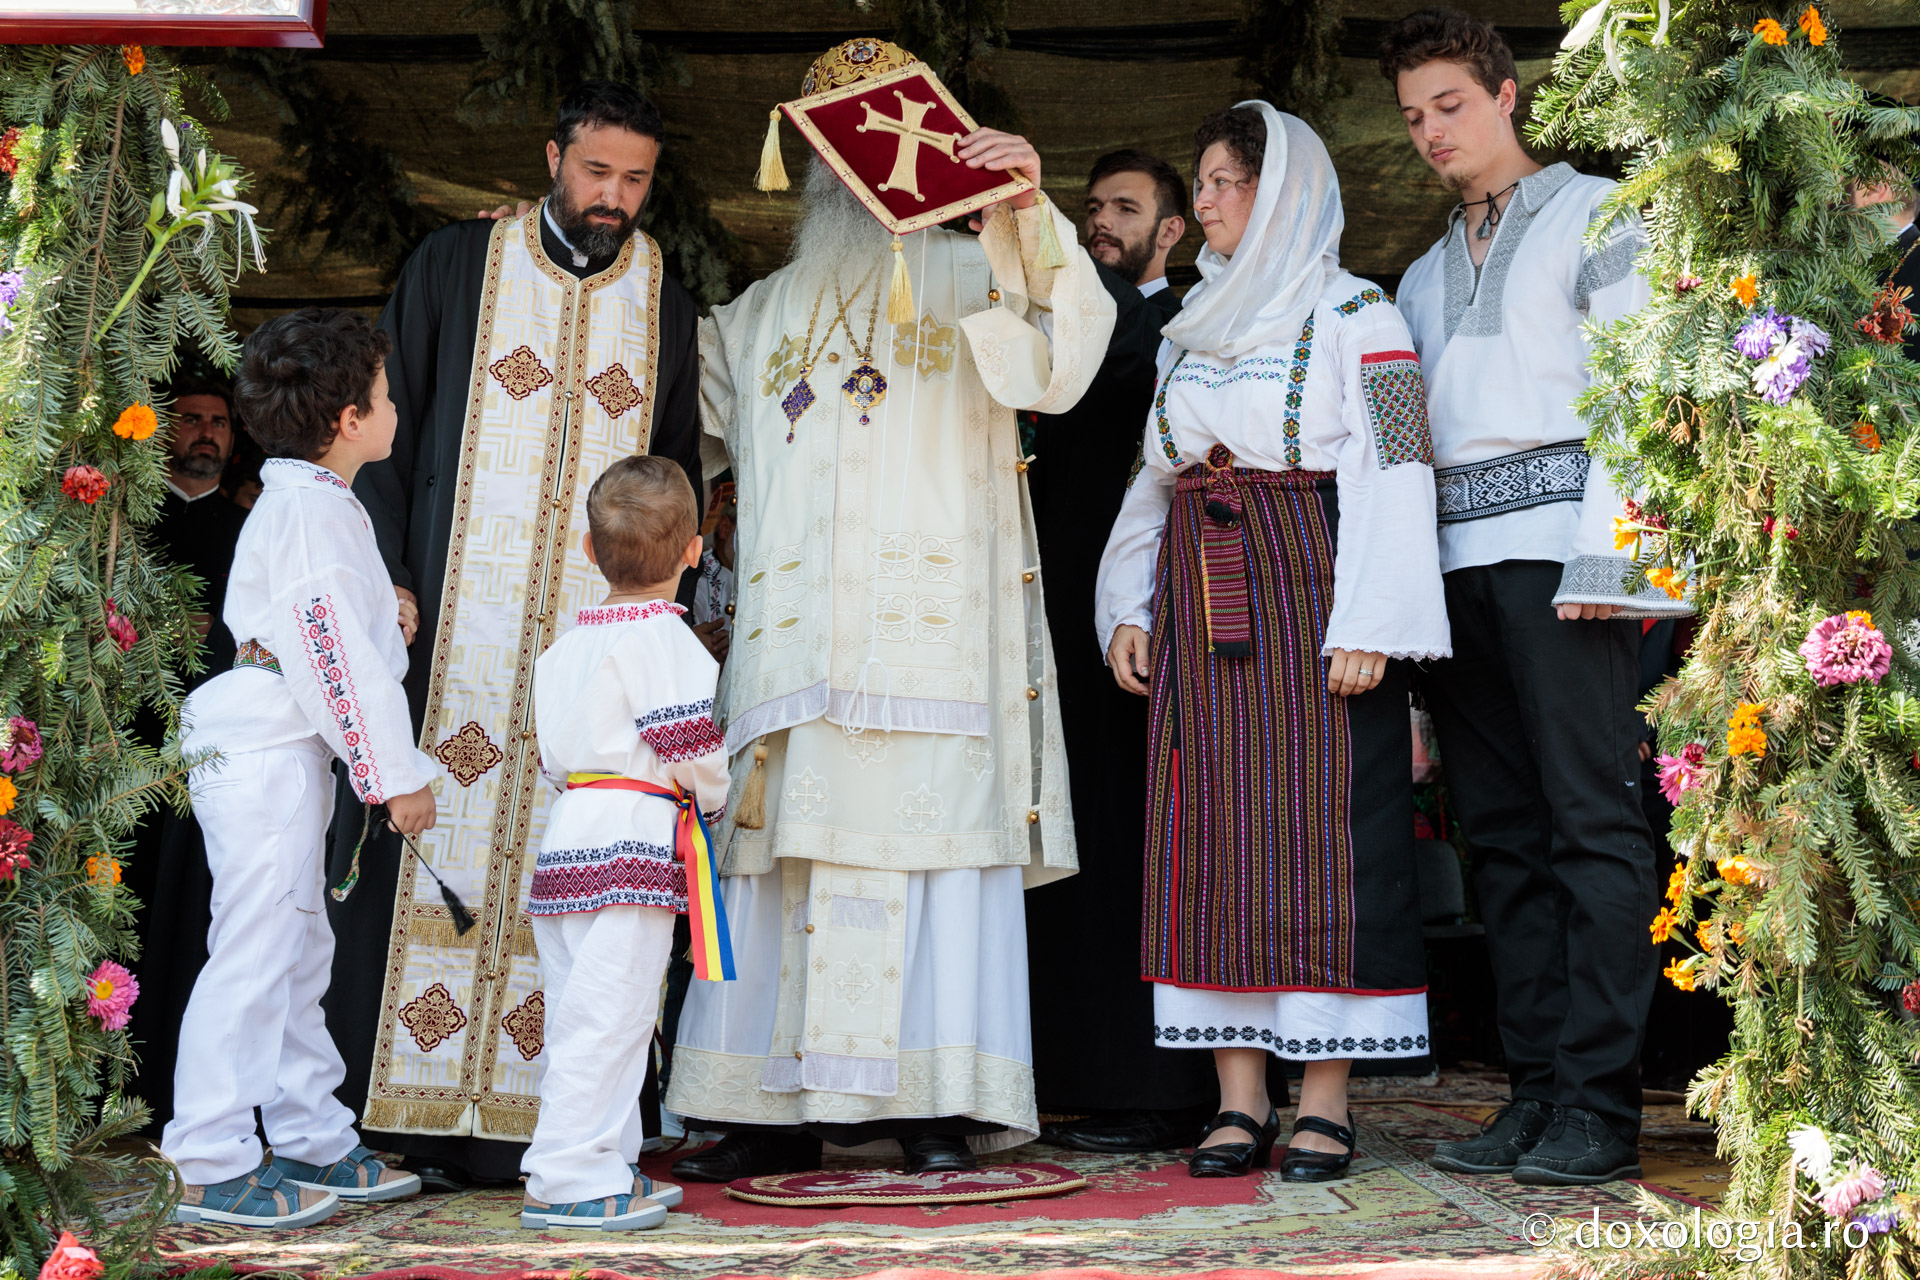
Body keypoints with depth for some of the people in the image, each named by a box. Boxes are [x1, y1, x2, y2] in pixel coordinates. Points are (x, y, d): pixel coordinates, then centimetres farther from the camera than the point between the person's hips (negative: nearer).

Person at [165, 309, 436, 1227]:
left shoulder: (305, 503, 18)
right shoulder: (311, 510, -15)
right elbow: (338, 657, -18)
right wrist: (396, 773, -16)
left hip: (283, 758, 11)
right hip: (266, 759, -11)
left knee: (295, 956, 15)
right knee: (253, 958, -8)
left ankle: (316, 1147, 25)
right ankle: (212, 1171, -2)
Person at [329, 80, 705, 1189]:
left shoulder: (665, 303, 12)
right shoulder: (454, 265, 6)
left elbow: (679, 470, 17)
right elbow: (390, 429, 5)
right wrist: (388, 580, -5)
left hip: (600, 632, 2)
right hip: (455, 626, -2)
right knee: (429, 846, -5)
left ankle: (517, 1117, 2)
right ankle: (402, 1116, 1)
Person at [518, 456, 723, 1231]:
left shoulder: (567, 644, 17)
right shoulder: (662, 637, -9)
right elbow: (694, 746, -12)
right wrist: (713, 799, 7)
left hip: (571, 832, 9)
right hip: (635, 840, -9)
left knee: (584, 1013, 12)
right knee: (607, 1015, -7)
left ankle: (608, 1169, 20)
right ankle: (568, 1180, -7)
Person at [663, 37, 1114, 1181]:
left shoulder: (961, 277, 10)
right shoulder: (764, 309, 23)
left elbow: (1062, 342, -9)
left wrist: (1032, 207, -26)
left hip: (926, 623, -4)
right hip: (795, 632, 4)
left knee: (925, 839, -8)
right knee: (789, 849, -1)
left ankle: (937, 1104, -5)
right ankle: (781, 1109, 3)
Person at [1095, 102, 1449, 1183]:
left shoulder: (1353, 314, 1)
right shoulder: (1194, 328, 20)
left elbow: (1393, 471, -7)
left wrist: (1368, 625, -16)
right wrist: (1129, 607, 10)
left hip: (1308, 594, -6)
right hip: (1198, 603, 6)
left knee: (1319, 828, -7)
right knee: (1212, 837, 1)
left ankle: (1326, 1100, -1)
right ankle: (1240, 1100, 5)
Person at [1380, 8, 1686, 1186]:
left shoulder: (1594, 215, 9)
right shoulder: (1424, 276, 27)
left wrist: (1607, 551, -15)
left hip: (1560, 533, -6)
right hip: (1457, 556, 6)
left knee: (1592, 818, -9)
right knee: (1503, 827, 3)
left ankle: (1600, 1104, -9)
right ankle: (1537, 1090, 5)